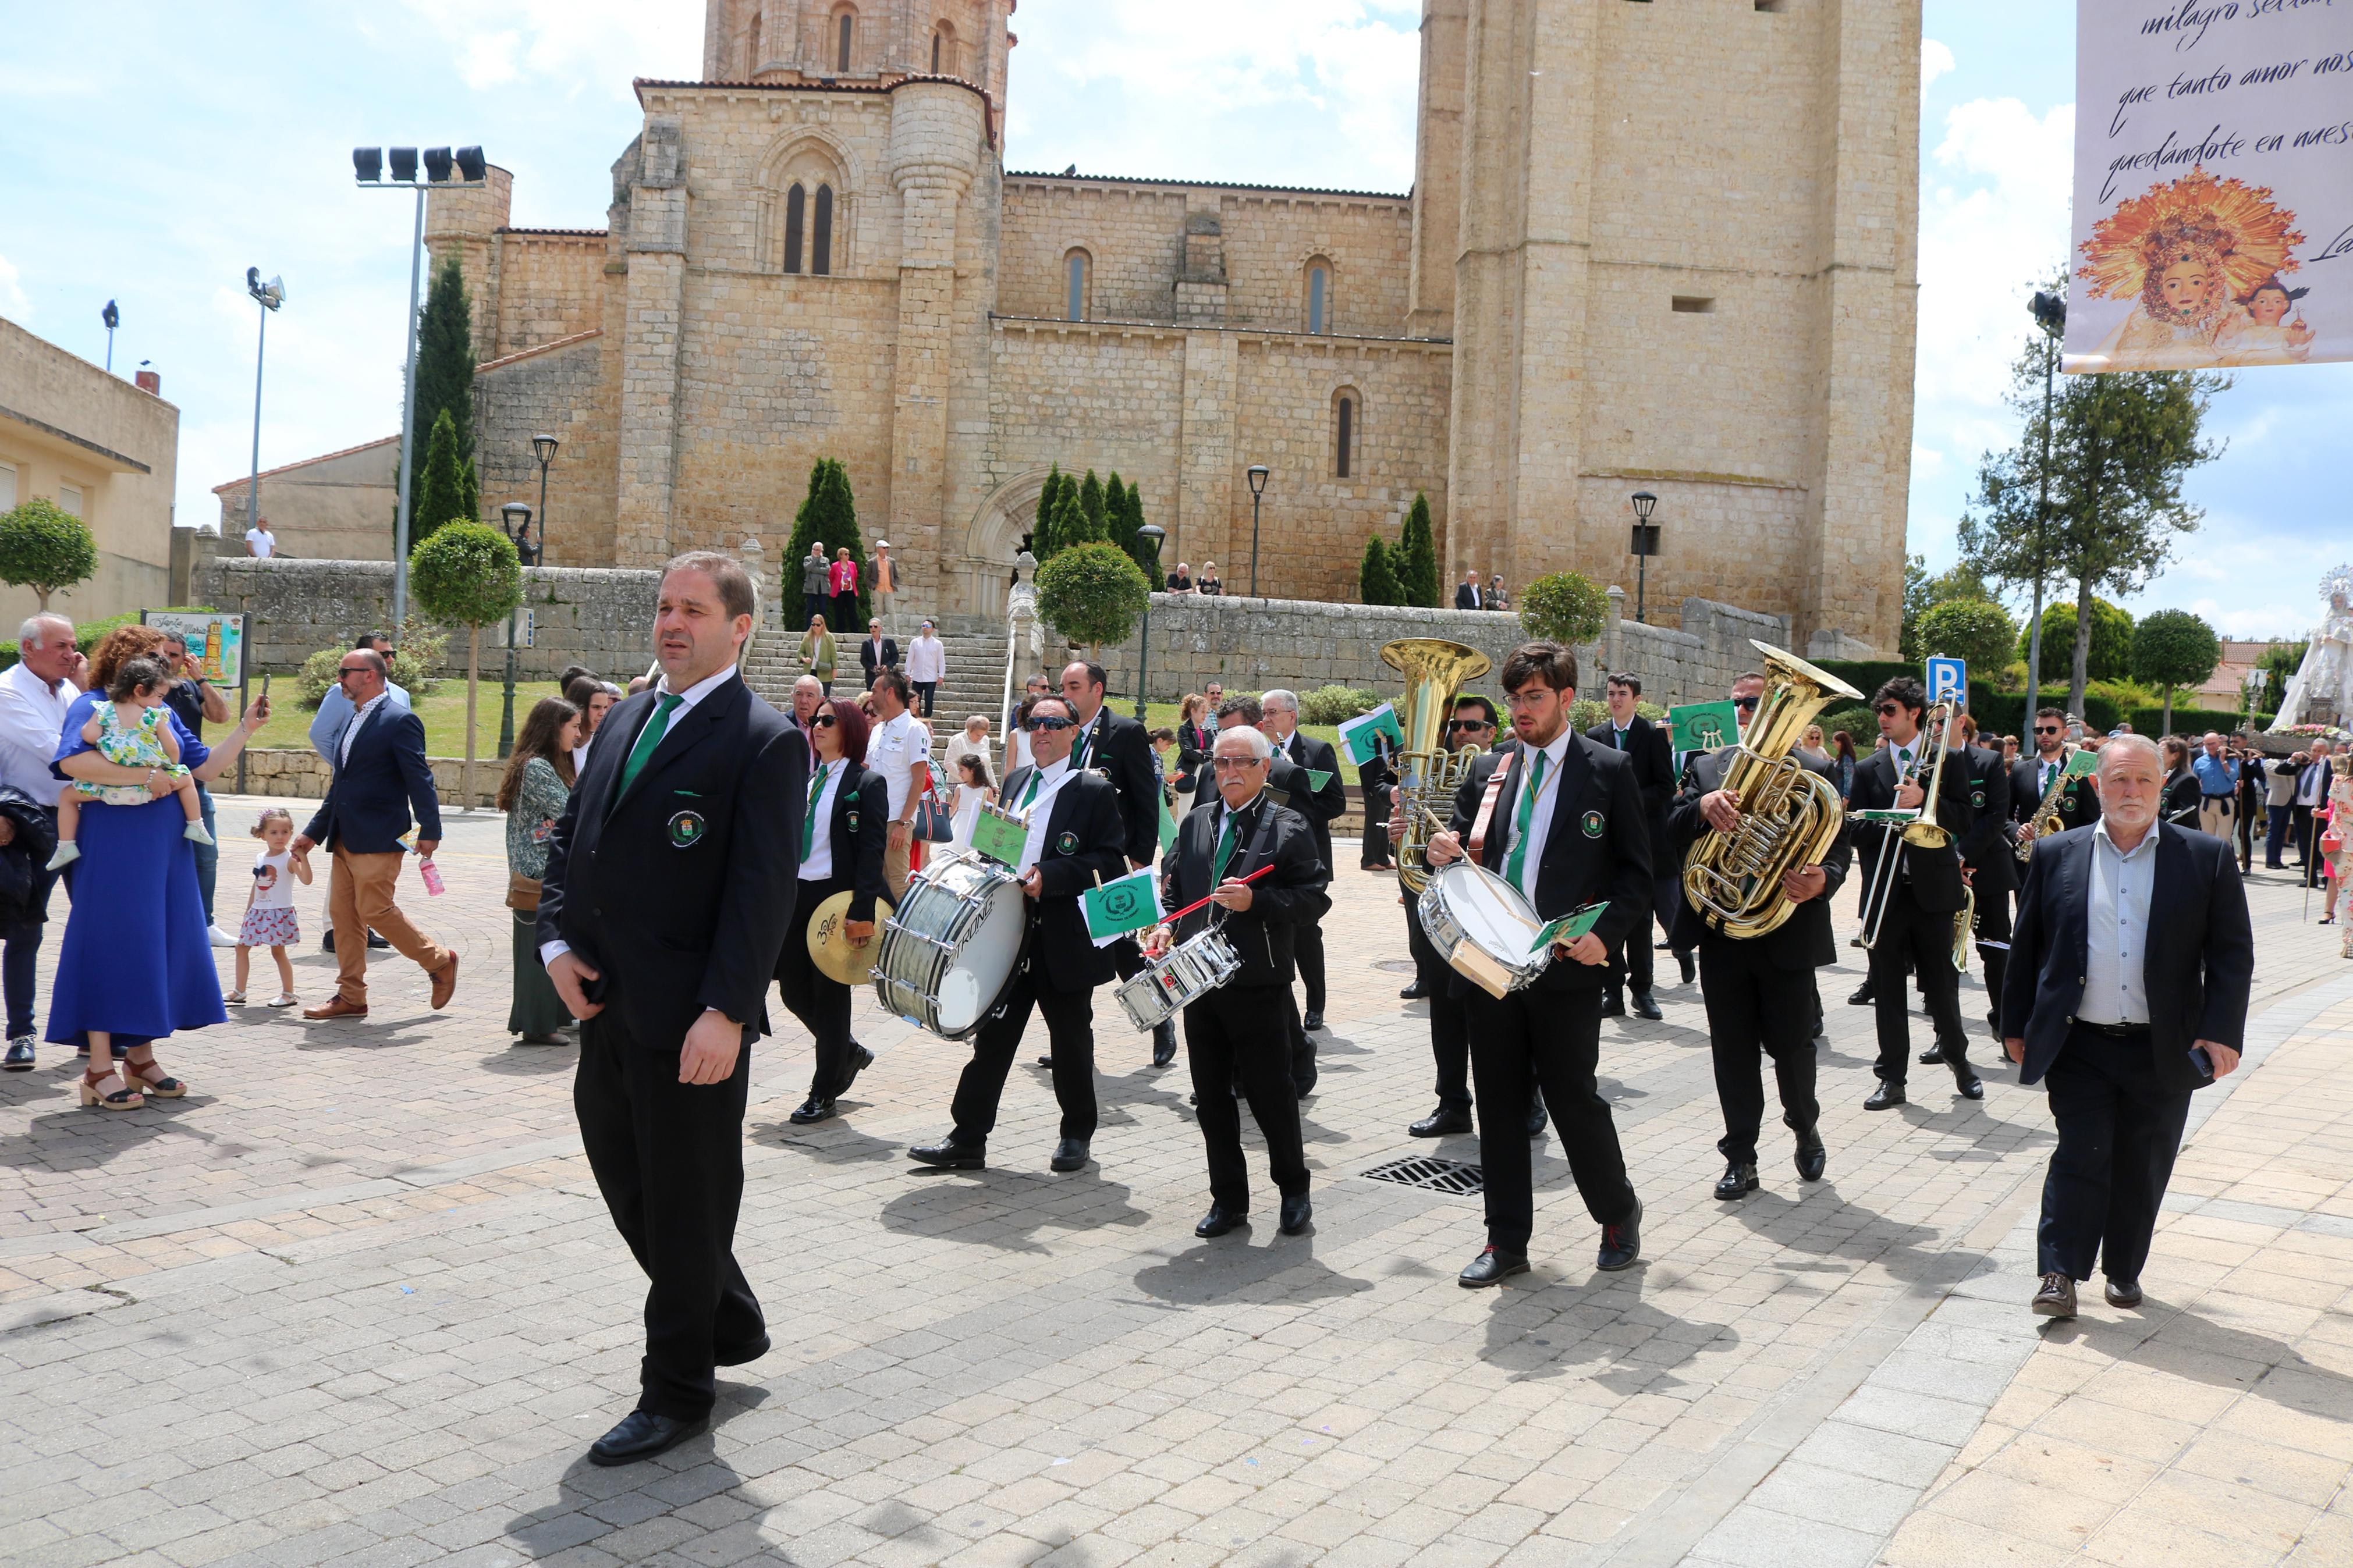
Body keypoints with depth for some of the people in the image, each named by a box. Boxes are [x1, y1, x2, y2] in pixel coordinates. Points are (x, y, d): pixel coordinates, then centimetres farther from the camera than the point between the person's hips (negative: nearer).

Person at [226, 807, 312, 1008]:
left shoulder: (289, 859, -12)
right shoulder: (260, 859, 8)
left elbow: (306, 880, -27)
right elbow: (256, 886, 17)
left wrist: (303, 857, -37)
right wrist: (248, 911, 20)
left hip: (280, 913, -7)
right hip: (258, 912, 7)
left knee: (278, 951, -4)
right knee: (242, 947, 10)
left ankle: (288, 993, 7)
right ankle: (239, 992, 19)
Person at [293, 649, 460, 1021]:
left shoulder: (399, 721, -10)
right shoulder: (354, 721, 18)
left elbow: (419, 778, -16)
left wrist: (429, 830, -23)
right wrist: (314, 832, 23)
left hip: (378, 838, -9)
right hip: (346, 837, 9)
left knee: (375, 911, -10)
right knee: (343, 914, 8)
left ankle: (440, 961, 9)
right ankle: (350, 997, 15)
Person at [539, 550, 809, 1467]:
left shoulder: (765, 743, -11)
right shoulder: (627, 719, 13)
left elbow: (764, 889, -17)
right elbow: (568, 838, 17)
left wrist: (727, 1012, -24)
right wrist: (557, 941, 2)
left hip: (690, 1023, -8)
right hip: (605, 1011, 8)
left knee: (684, 1203, 6)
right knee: (629, 1186, 19)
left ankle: (677, 1392, 23)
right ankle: (731, 1327, 40)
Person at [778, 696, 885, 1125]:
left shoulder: (866, 784, -7)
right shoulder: (804, 780, 14)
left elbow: (871, 852, -13)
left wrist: (863, 912, -21)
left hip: (836, 897, -7)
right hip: (795, 893, 7)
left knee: (830, 995, 1)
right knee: (793, 990, 9)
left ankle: (825, 1094, 13)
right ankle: (849, 1053, 33)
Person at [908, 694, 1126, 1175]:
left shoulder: (1095, 791, -6)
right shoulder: (1014, 783, 14)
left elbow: (1110, 862, -13)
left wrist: (1049, 875, -22)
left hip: (1066, 937, -5)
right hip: (1010, 929, 5)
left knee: (1071, 1041, 9)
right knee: (992, 1036, 5)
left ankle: (1078, 1135, 26)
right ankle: (968, 1139, 10)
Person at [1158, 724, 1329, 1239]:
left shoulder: (1289, 828, -4)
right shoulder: (1195, 823, 12)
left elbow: (1314, 899, -9)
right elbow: (1174, 885, 20)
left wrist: (1256, 901, -21)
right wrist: (1168, 927, 3)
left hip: (1257, 988, -5)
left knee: (1269, 1094, 3)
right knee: (1211, 1097, 10)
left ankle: (1294, 1190, 24)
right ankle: (1228, 1198, 23)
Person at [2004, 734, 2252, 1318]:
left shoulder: (2207, 857, 1)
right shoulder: (2057, 855, 3)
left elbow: (2232, 952, 1)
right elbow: (2026, 946, 7)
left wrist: (2222, 1031, -9)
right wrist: (2017, 1025, 6)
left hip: (2163, 1050, 1)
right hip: (2080, 1046, -1)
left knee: (2142, 1169, 11)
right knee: (2080, 1157, -2)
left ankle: (2125, 1270, 28)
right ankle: (2061, 1273, 4)